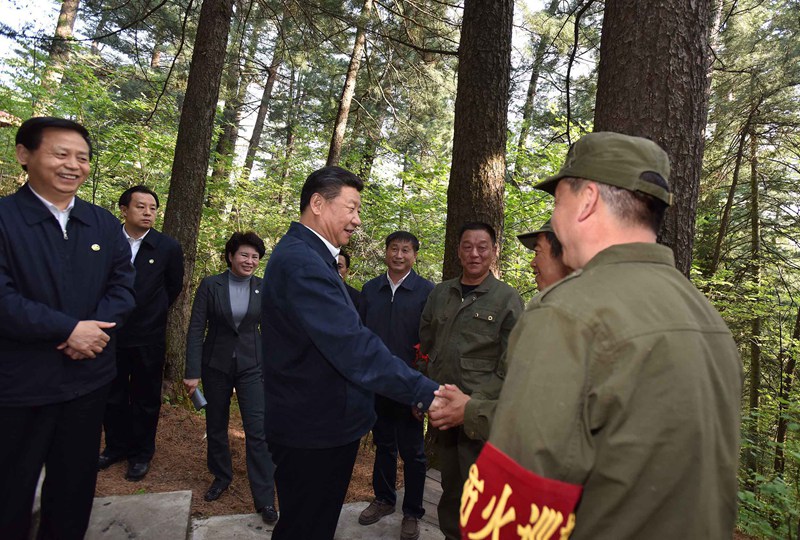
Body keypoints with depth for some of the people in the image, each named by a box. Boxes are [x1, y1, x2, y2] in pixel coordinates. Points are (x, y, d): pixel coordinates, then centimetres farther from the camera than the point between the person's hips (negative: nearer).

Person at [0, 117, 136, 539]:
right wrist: (70, 329, -19)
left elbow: (123, 282, 2)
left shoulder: (104, 224, 5)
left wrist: (98, 327, -15)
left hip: (88, 375, 4)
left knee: (76, 482, 20)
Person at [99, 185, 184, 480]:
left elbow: (174, 287, 7)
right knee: (113, 397, 17)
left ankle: (141, 454, 28)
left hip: (148, 337, -2)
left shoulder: (168, 247, -8)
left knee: (145, 400, 11)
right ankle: (116, 446, 37)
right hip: (111, 333, 2)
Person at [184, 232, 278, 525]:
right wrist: (193, 372, -11)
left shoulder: (263, 289, -1)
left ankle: (265, 500, 5)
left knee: (258, 431, -4)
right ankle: (221, 477, 40)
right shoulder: (210, 284, -6)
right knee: (216, 426, 16)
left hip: (252, 366, 0)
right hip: (216, 365, 1)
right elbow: (196, 329, -7)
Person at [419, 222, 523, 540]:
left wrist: (472, 406, -17)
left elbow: (509, 368, -9)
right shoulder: (440, 293, 7)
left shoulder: (508, 299, -6)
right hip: (443, 412, 4)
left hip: (482, 417, -4)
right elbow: (425, 345, 13)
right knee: (450, 486, 19)